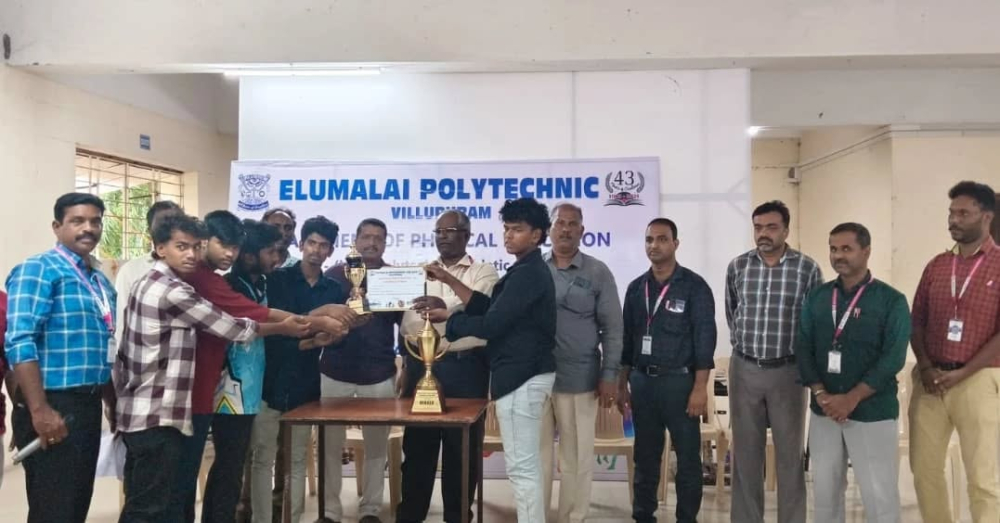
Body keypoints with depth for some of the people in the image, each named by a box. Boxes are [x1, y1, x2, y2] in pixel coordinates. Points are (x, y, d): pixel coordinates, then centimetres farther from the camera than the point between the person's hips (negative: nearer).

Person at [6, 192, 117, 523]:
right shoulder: (38, 270, -9)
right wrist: (40, 411, -24)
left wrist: (115, 404, 19)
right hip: (53, 407, -8)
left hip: (88, 405, 8)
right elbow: (19, 343, -19)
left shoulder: (101, 281, 15)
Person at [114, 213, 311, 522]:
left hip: (137, 412, 10)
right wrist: (283, 328, -1)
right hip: (158, 416, -10)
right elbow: (231, 328, -13)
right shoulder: (173, 292, -18)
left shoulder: (147, 284, 13)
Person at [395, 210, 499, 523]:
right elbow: (407, 323, 13)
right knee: (417, 443, 9)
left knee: (462, 445, 4)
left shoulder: (484, 272, 1)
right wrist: (409, 364, 3)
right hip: (422, 364, 4)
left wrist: (446, 309, -36)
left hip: (465, 368, -3)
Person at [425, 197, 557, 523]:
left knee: (521, 467, -3)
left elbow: (490, 325, -19)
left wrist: (447, 317, -5)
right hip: (526, 373, 11)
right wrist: (450, 281, 8)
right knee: (527, 464, 17)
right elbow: (491, 309, 12)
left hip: (521, 375, -11)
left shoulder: (527, 274, -17)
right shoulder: (529, 271, 16)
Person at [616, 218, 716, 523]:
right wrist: (622, 384, 11)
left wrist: (700, 387, -14)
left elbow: (705, 338, -9)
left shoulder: (694, 286, -4)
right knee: (645, 457, 12)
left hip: (679, 381, -4)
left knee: (688, 457, 4)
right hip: (642, 381, 4)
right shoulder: (636, 288, 9)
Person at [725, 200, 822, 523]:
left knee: (790, 454, 7)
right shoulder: (737, 267, 2)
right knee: (745, 453, 9)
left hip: (788, 371, -2)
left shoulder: (808, 268, -5)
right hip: (744, 369, 2)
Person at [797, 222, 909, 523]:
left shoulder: (891, 300, -4)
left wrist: (851, 399, -17)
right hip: (823, 411, 3)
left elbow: (893, 357, -12)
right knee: (825, 489, 11)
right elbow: (804, 349, 3)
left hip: (873, 412, -3)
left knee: (879, 494, 1)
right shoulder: (817, 298, 7)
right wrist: (820, 394, -12)